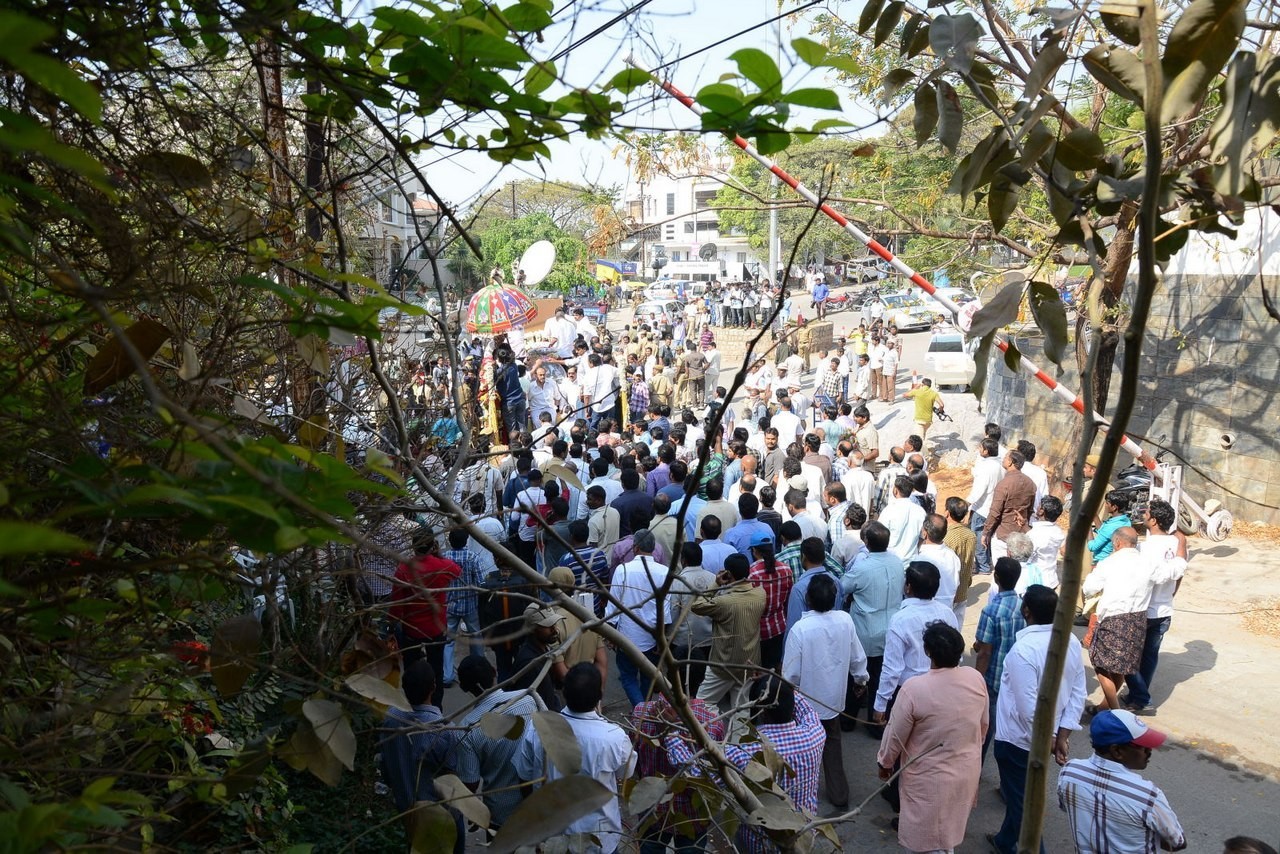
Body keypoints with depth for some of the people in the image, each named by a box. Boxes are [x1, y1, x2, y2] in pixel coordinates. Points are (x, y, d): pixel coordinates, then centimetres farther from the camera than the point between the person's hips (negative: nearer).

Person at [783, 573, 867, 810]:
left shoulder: (800, 628, -29)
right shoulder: (845, 620, -16)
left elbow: (791, 672, -20)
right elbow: (857, 657, -2)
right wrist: (860, 679, 18)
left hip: (807, 700, -4)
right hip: (834, 696, 4)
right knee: (832, 742, 24)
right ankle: (838, 794, 31)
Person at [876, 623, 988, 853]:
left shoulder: (913, 688, -29)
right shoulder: (976, 678, -13)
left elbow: (896, 735, -15)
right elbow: (984, 724, 4)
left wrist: (884, 763, 4)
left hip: (930, 779, -5)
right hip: (967, 771, 5)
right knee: (947, 832, 28)